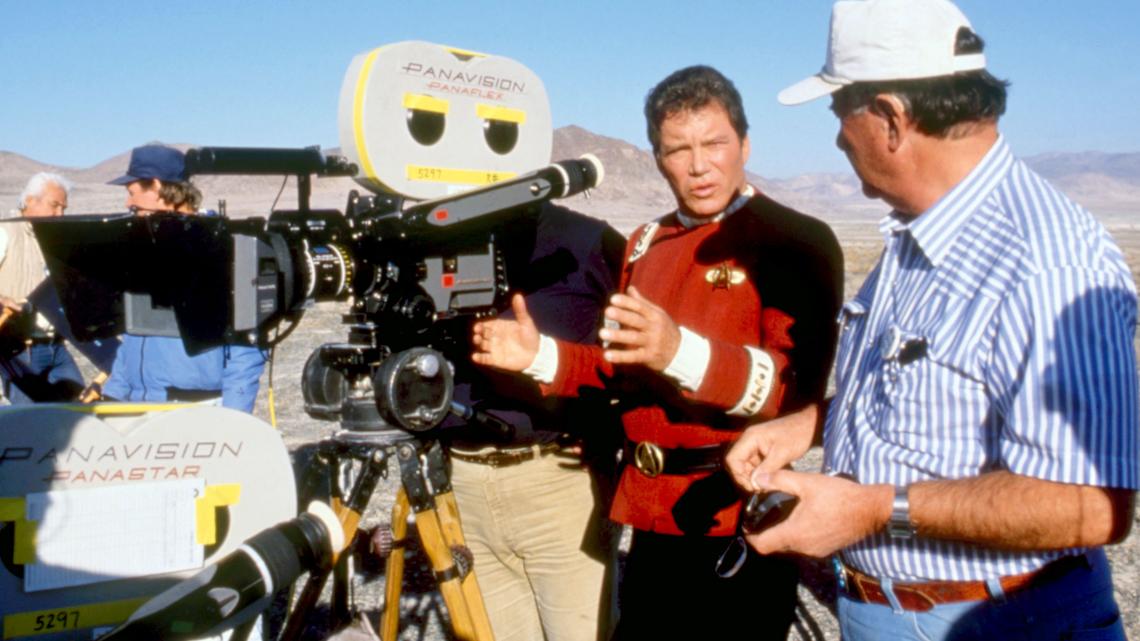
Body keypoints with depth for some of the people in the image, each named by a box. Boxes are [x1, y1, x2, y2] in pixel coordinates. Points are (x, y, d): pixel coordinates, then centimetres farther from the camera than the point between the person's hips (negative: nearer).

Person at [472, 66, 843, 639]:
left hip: (739, 526, -6)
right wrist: (540, 355, 1)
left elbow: (799, 388, -21)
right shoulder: (646, 243, 14)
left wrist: (681, 351, -34)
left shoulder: (798, 242, -10)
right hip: (654, 517, 7)